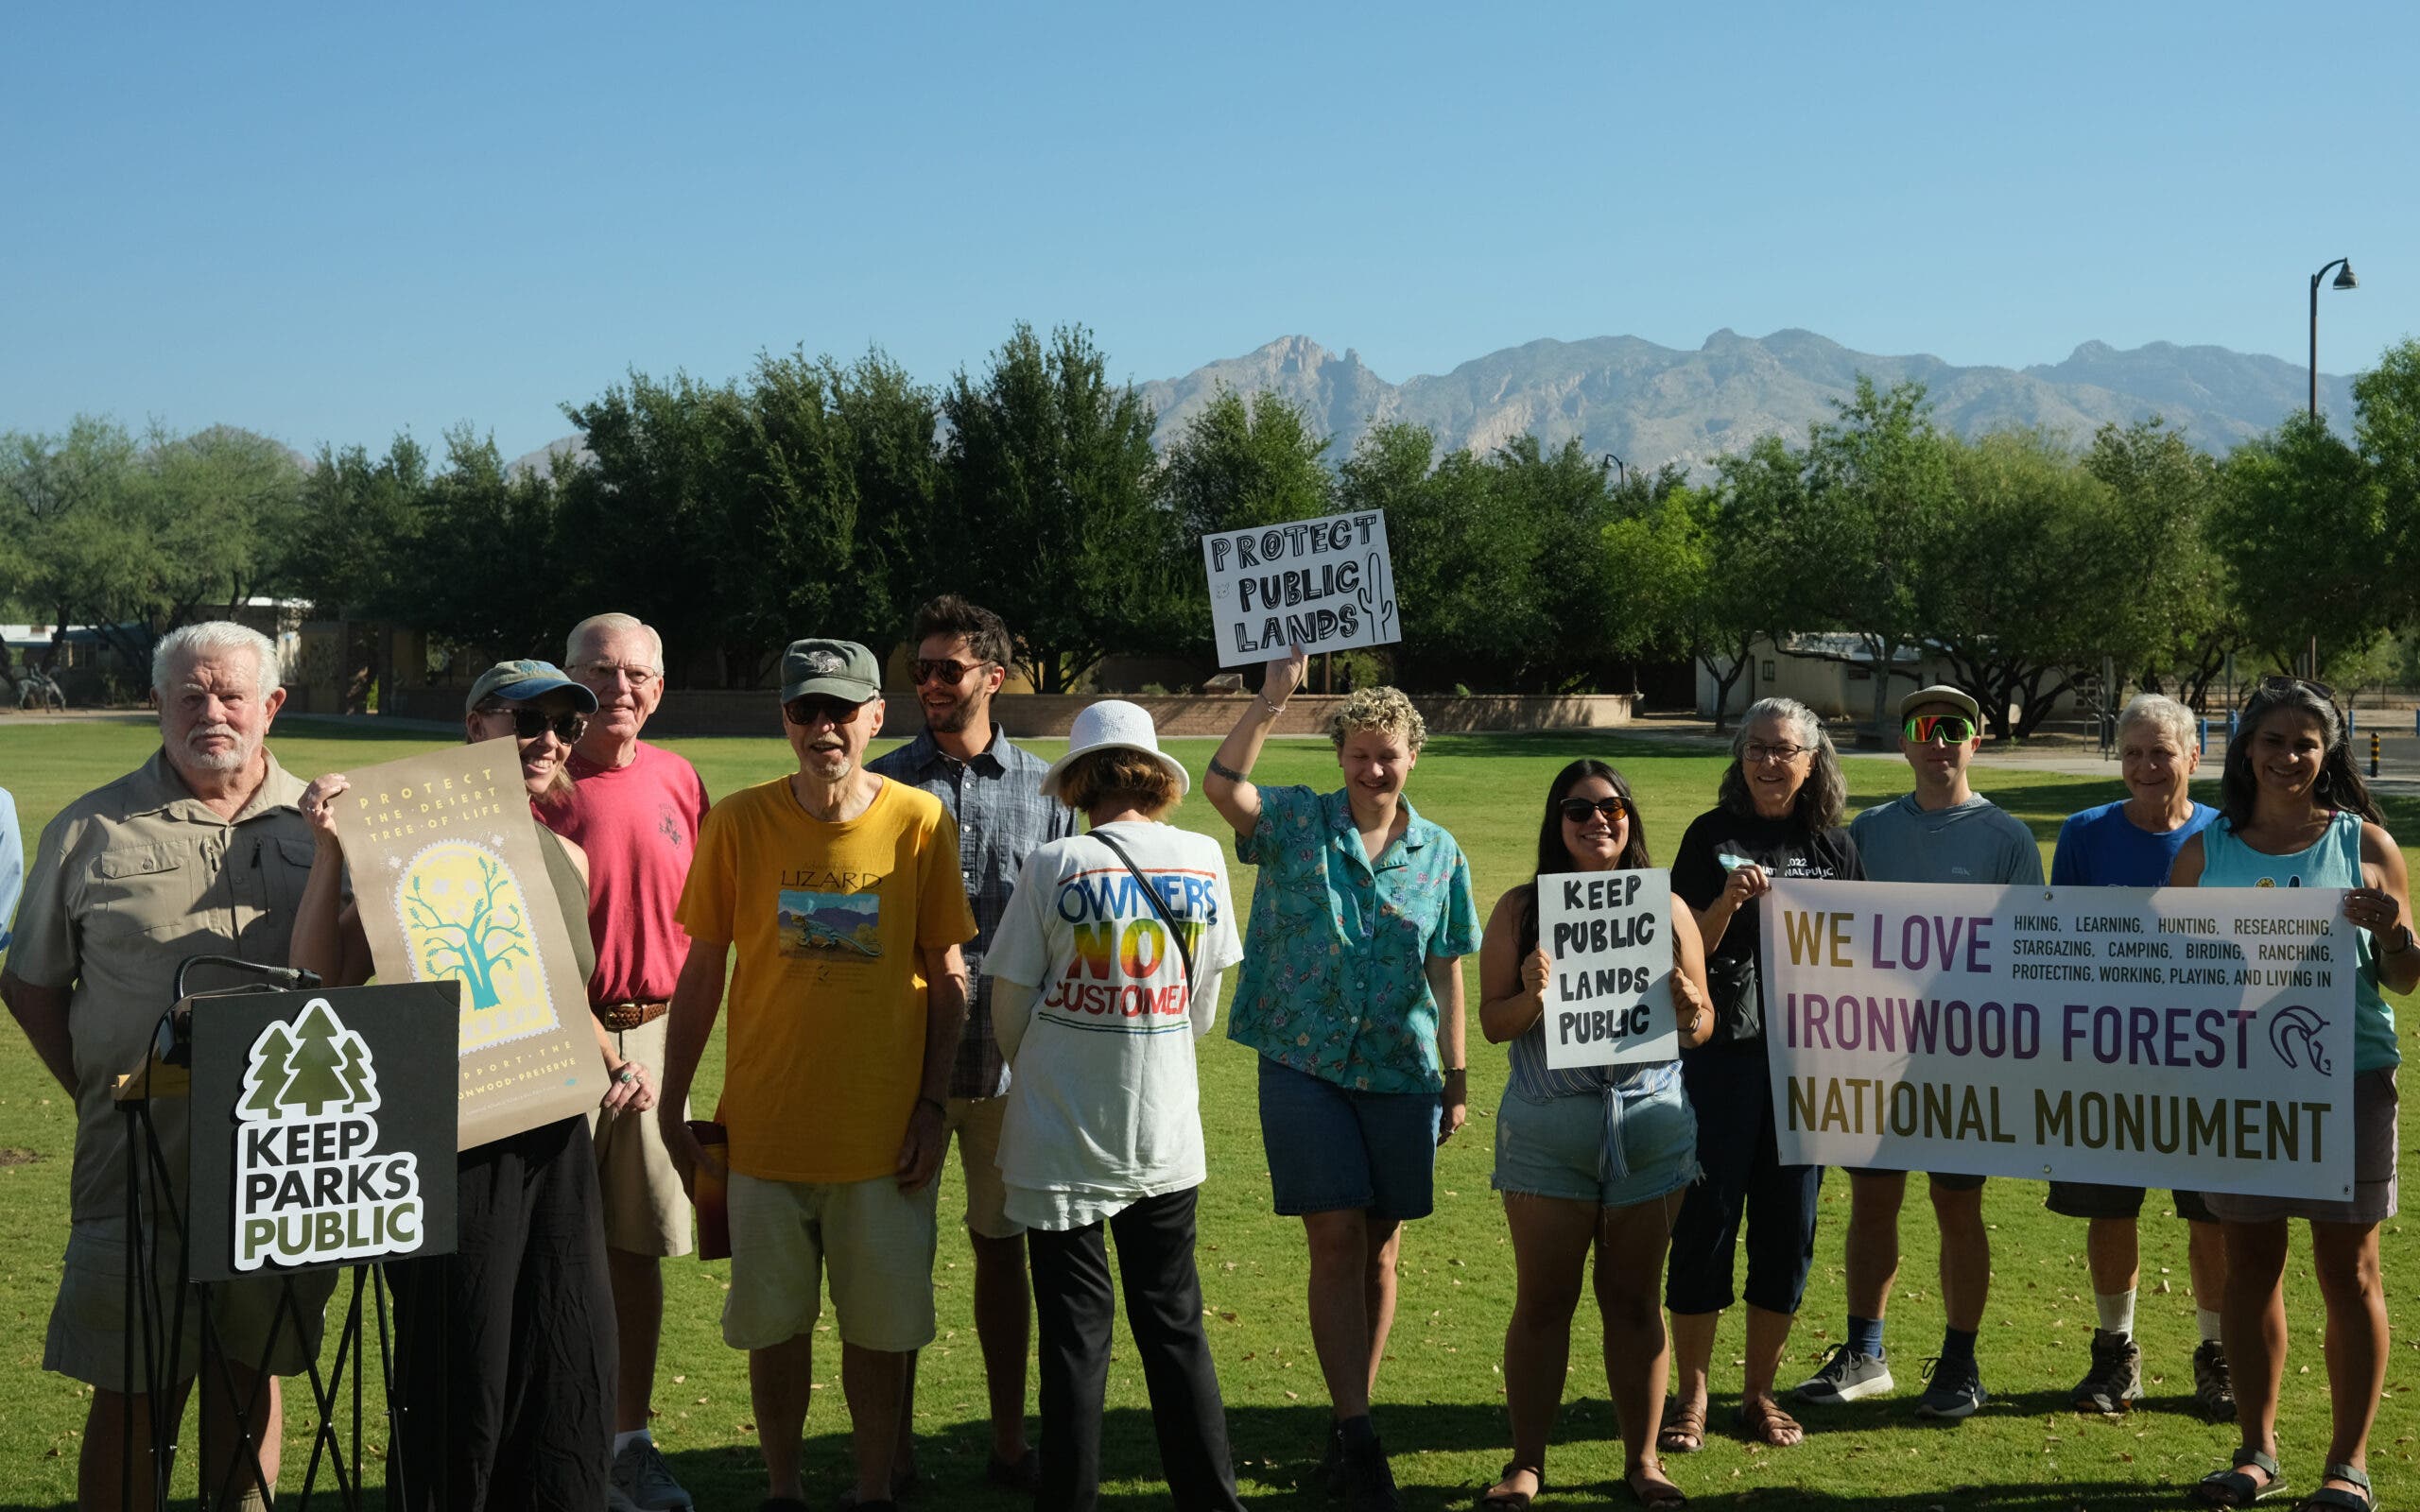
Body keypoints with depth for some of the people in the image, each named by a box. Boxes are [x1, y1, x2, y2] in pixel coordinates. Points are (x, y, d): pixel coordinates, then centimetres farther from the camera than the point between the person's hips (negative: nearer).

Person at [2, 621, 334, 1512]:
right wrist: (99, 1097, 1)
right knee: (133, 1395, 2)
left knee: (252, 1373, 13)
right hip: (141, 1162, -2)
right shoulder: (92, 831, 4)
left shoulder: (323, 825, 7)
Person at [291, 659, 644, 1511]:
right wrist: (329, 851, -22)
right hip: (455, 1144, -6)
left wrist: (617, 1066, 5)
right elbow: (324, 976, -13)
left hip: (558, 1139, 6)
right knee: (462, 1381, 2)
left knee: (572, 1370, 9)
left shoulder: (567, 858, 11)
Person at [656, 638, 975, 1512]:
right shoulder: (739, 823, -3)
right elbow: (701, 971, 2)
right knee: (775, 1322, 11)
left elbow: (946, 974, 0)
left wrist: (933, 1106, -4)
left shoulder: (920, 823, -5)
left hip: (884, 1132, -1)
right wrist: (673, 1105, 2)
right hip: (766, 1122, 1)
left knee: (878, 1326, 8)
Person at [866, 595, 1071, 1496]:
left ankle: (1009, 1442, 21)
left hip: (1011, 1057, 1)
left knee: (1002, 1248, 10)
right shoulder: (884, 784, 2)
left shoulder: (1043, 788, 5)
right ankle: (896, 1448, 17)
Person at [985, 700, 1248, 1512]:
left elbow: (1009, 1009, -5)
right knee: (1175, 1325, 13)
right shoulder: (1202, 859, -1)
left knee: (1076, 1335, 5)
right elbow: (1204, 1004, 8)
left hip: (1064, 1140, -3)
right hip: (1166, 1137, 3)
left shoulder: (1054, 866, -12)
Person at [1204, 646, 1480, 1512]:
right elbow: (1222, 788, -19)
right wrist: (1273, 699, -24)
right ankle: (1356, 1433, -2)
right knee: (1336, 1240, -6)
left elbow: (1447, 975, 10)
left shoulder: (1439, 854, 7)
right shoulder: (1296, 822, 1)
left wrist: (1457, 1079, 8)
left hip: (1401, 1073, 3)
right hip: (1305, 1065, -3)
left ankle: (1348, 1424, 22)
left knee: (1379, 1249, 8)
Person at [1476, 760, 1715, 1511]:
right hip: (1547, 1130, -1)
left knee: (1633, 1299, 8)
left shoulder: (1664, 907, 4)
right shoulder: (1521, 908, 0)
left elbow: (1703, 1022, 6)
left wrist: (1687, 1011, -16)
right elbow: (1493, 1022, -2)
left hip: (1649, 1122, 1)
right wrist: (1534, 996, -21)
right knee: (1543, 1299, 4)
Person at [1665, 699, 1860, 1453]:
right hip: (1721, 1053, -2)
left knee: (1788, 1222, 7)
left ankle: (1760, 1392, 19)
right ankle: (1691, 1396, 11)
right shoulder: (1712, 837, 1)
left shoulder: (1833, 845, 8)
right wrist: (1729, 901, -21)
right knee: (1706, 1216, 0)